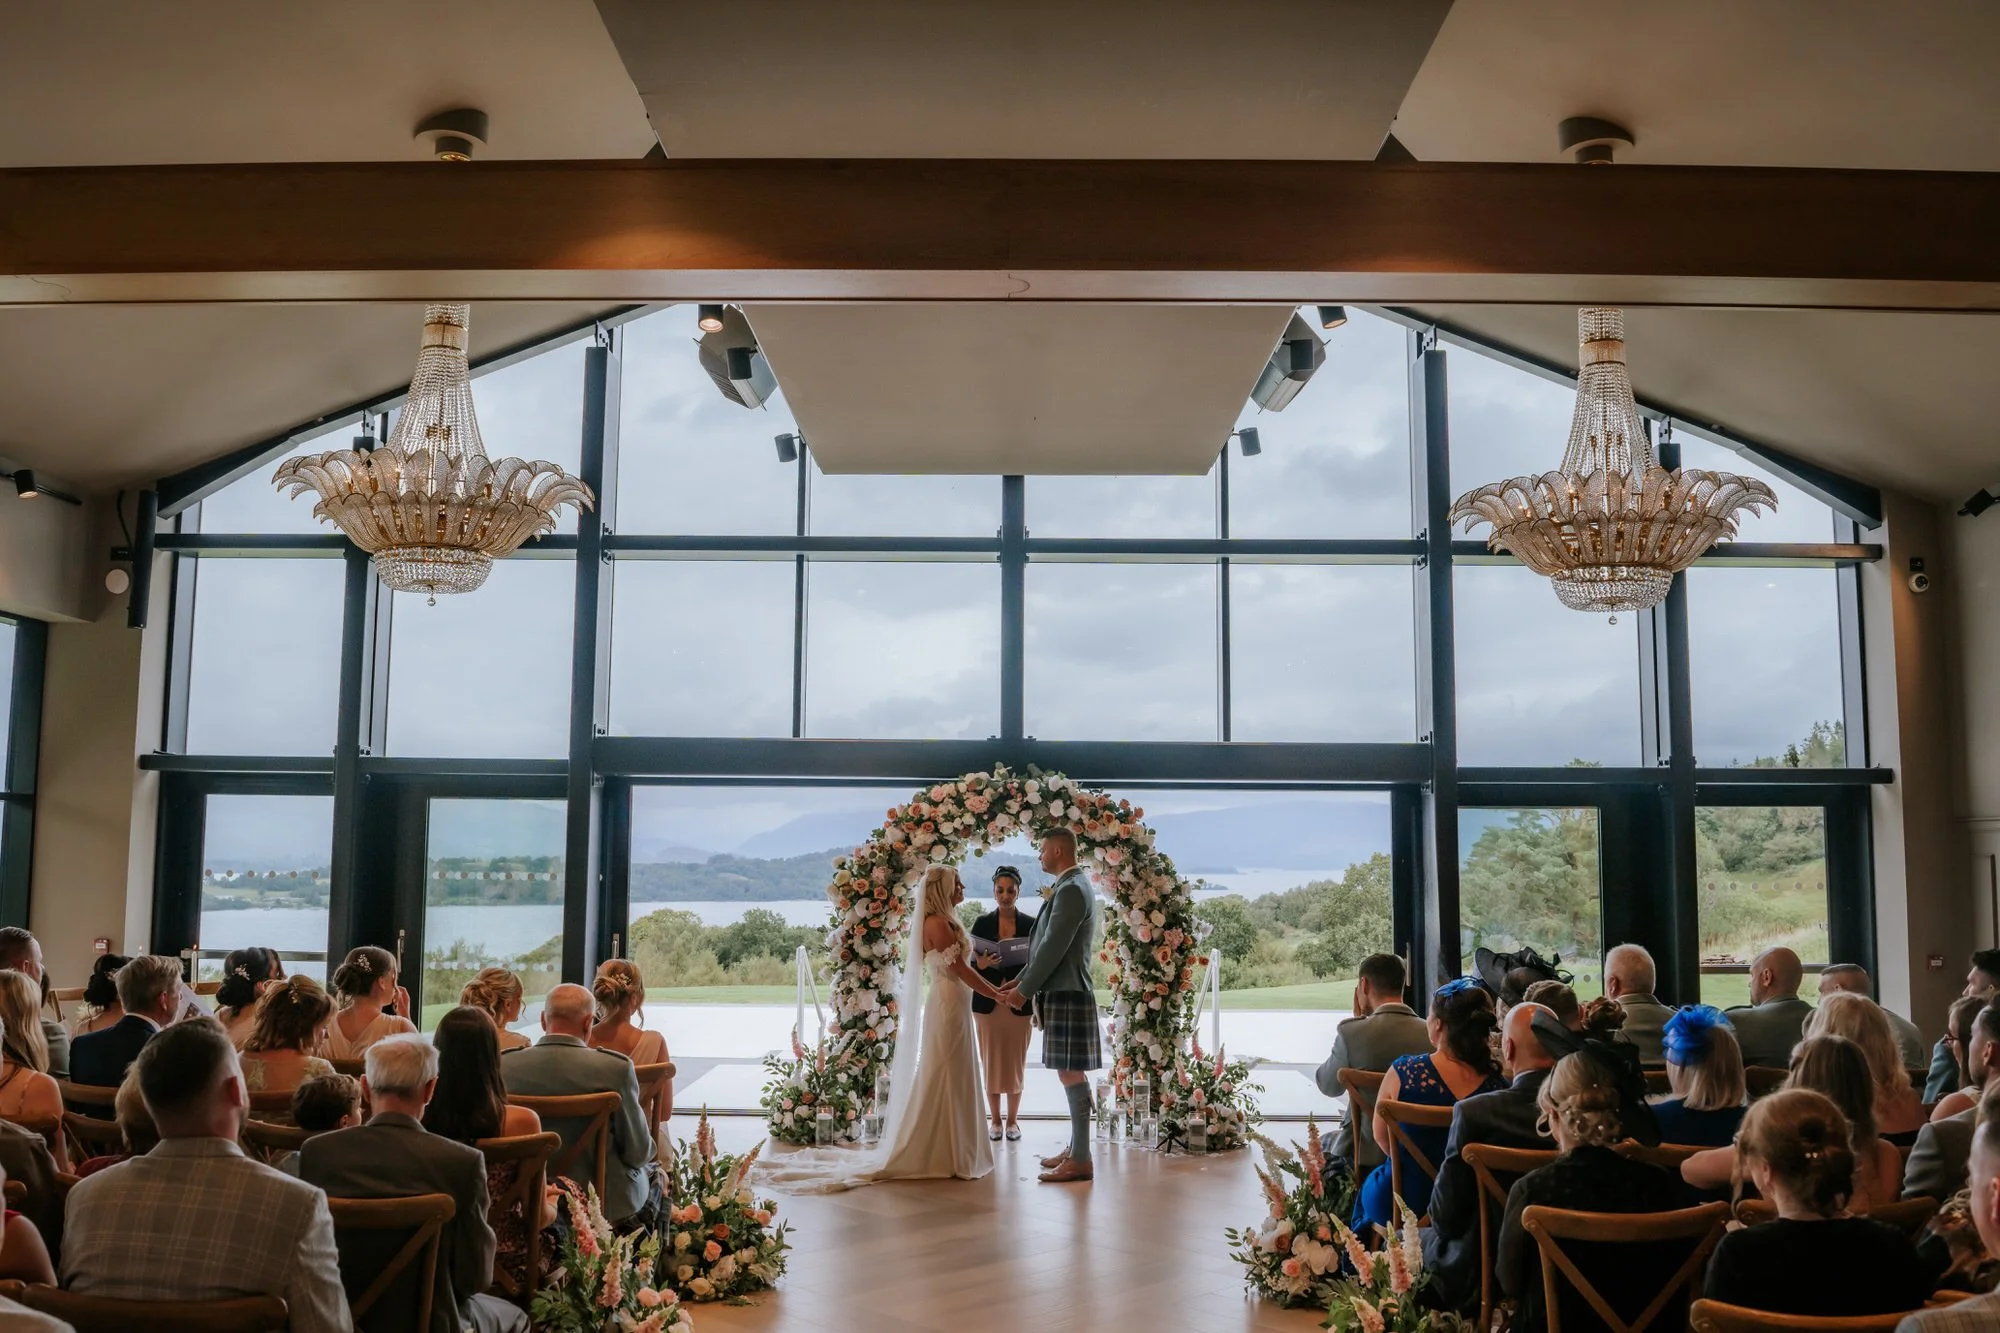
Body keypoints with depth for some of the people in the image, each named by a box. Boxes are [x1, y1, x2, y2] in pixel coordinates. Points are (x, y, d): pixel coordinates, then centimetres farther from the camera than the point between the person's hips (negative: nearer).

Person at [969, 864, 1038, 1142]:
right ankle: (996, 1120, 16)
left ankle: (1012, 1120, 16)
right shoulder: (982, 924, 3)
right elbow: (973, 965, 3)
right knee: (991, 1062, 4)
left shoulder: (1031, 924, 1)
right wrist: (983, 963, -18)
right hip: (988, 1002, 1)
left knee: (1016, 1063, 4)